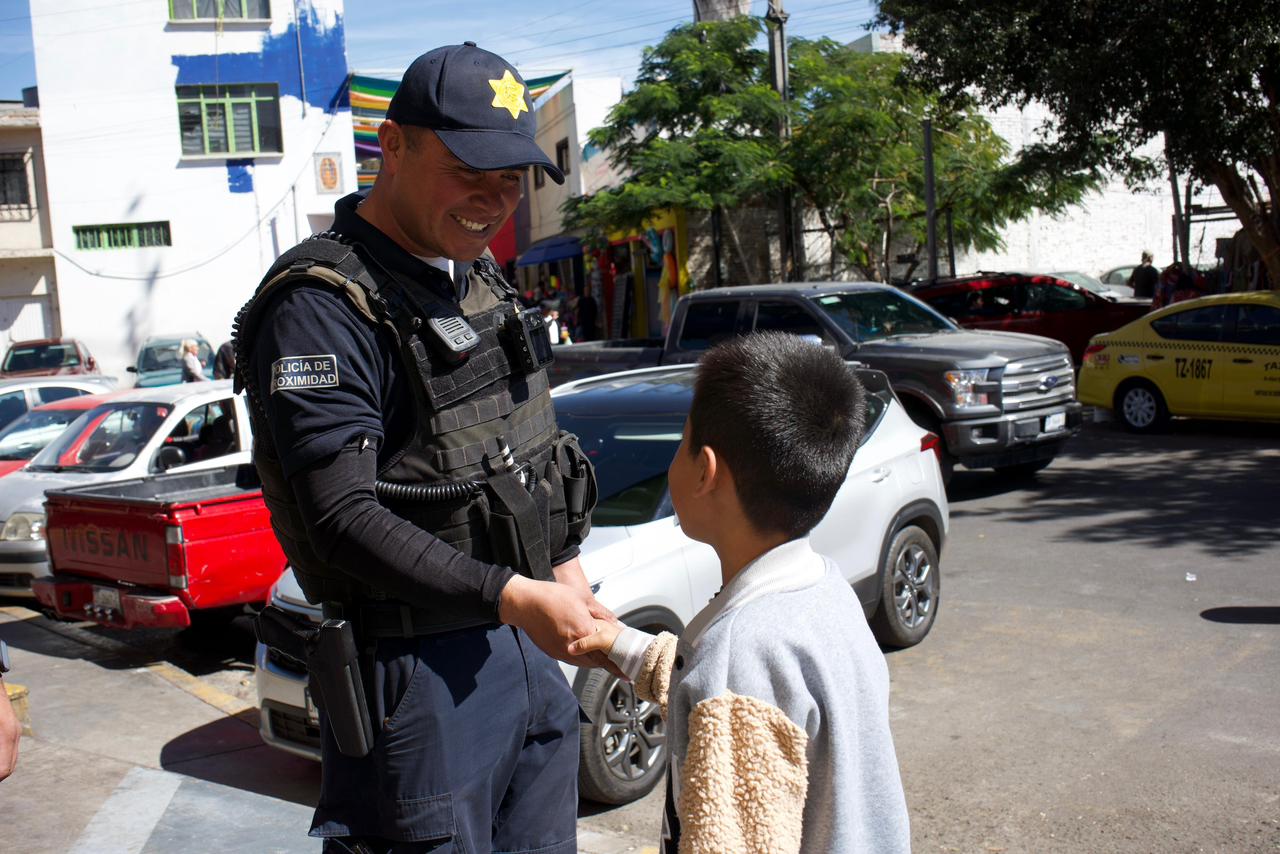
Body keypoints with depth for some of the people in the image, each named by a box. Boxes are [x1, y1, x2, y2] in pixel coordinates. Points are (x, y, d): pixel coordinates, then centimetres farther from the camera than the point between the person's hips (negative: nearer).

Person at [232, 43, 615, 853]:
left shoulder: (479, 276, 12)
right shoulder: (322, 307, -16)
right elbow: (344, 519, -23)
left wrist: (566, 571, 13)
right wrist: (511, 597, -26)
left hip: (527, 649, 8)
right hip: (418, 669, -8)